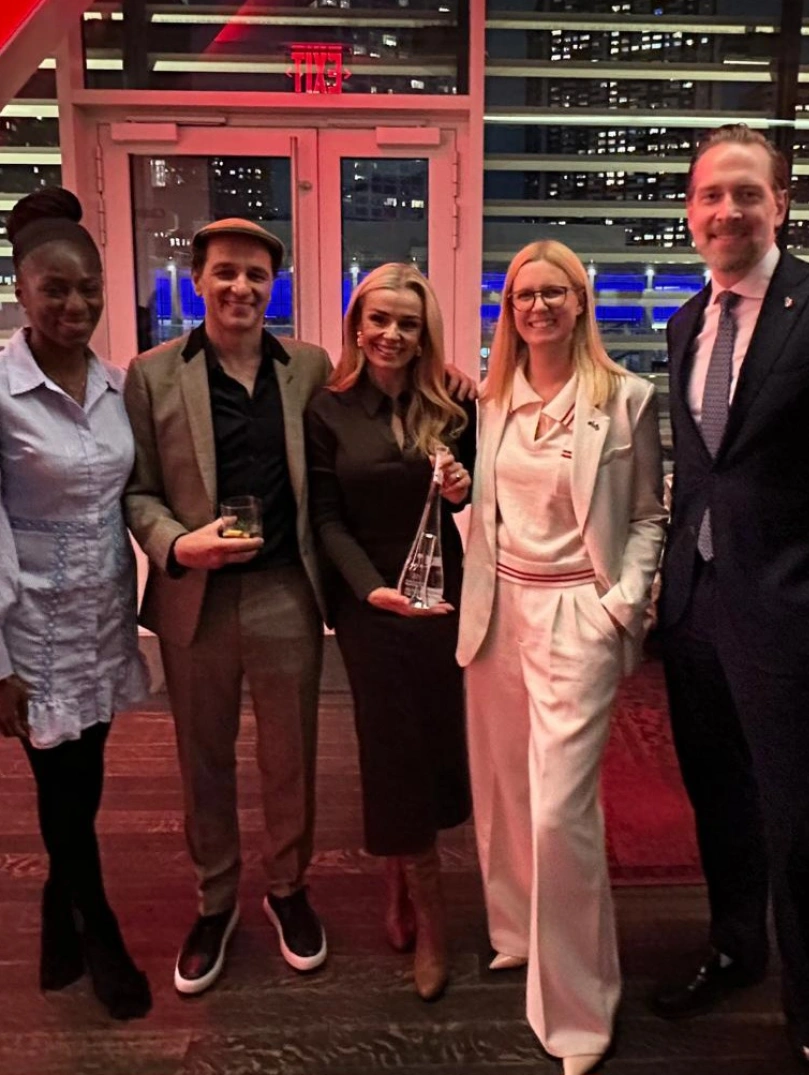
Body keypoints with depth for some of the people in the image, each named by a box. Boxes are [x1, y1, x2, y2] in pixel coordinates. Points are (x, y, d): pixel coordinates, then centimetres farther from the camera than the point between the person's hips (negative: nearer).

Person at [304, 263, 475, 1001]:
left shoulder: (451, 406, 1)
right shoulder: (329, 410, -4)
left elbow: (477, 488, 10)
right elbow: (327, 519, -7)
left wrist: (469, 487, -13)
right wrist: (371, 587, -21)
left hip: (444, 591, 2)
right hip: (368, 600, -2)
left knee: (437, 737, 11)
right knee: (395, 746, 6)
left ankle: (401, 884, 36)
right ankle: (426, 911, 23)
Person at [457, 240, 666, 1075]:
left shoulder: (626, 397, -3)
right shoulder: (492, 398, 8)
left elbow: (648, 515, 0)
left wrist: (625, 601, -11)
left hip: (577, 615, -5)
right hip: (496, 608, 5)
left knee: (559, 809, -6)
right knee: (500, 791, 15)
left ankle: (576, 1004, 15)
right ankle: (517, 932, 39)